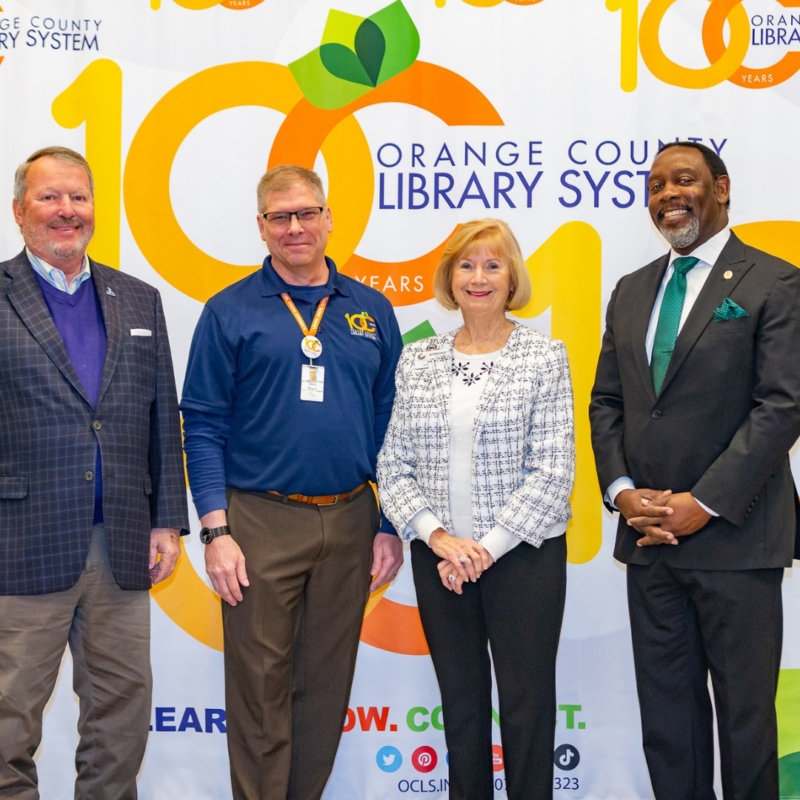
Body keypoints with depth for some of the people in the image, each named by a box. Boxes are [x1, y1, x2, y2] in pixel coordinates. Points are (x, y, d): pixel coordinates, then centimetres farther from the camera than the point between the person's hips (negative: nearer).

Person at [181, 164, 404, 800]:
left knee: (326, 687, 12)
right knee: (260, 688, 3)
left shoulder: (372, 310, 9)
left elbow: (390, 425, 10)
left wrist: (390, 527, 5)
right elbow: (204, 428, -2)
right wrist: (216, 530, -10)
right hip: (260, 525, -3)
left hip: (349, 521, 3)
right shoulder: (230, 312, 1)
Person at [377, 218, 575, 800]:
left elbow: (553, 469, -9)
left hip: (523, 553, -3)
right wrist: (437, 536, -10)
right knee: (460, 699, 12)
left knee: (527, 701, 4)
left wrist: (486, 547, -13)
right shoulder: (417, 361, 7)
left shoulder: (544, 355, -3)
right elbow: (394, 465, 4)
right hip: (438, 557, 3)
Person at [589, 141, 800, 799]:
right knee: (666, 708, 12)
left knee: (744, 711, 7)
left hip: (734, 538, -5)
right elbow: (606, 401, 13)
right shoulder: (632, 291, 14)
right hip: (650, 537, 5)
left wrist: (705, 503, -17)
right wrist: (622, 491, -3)